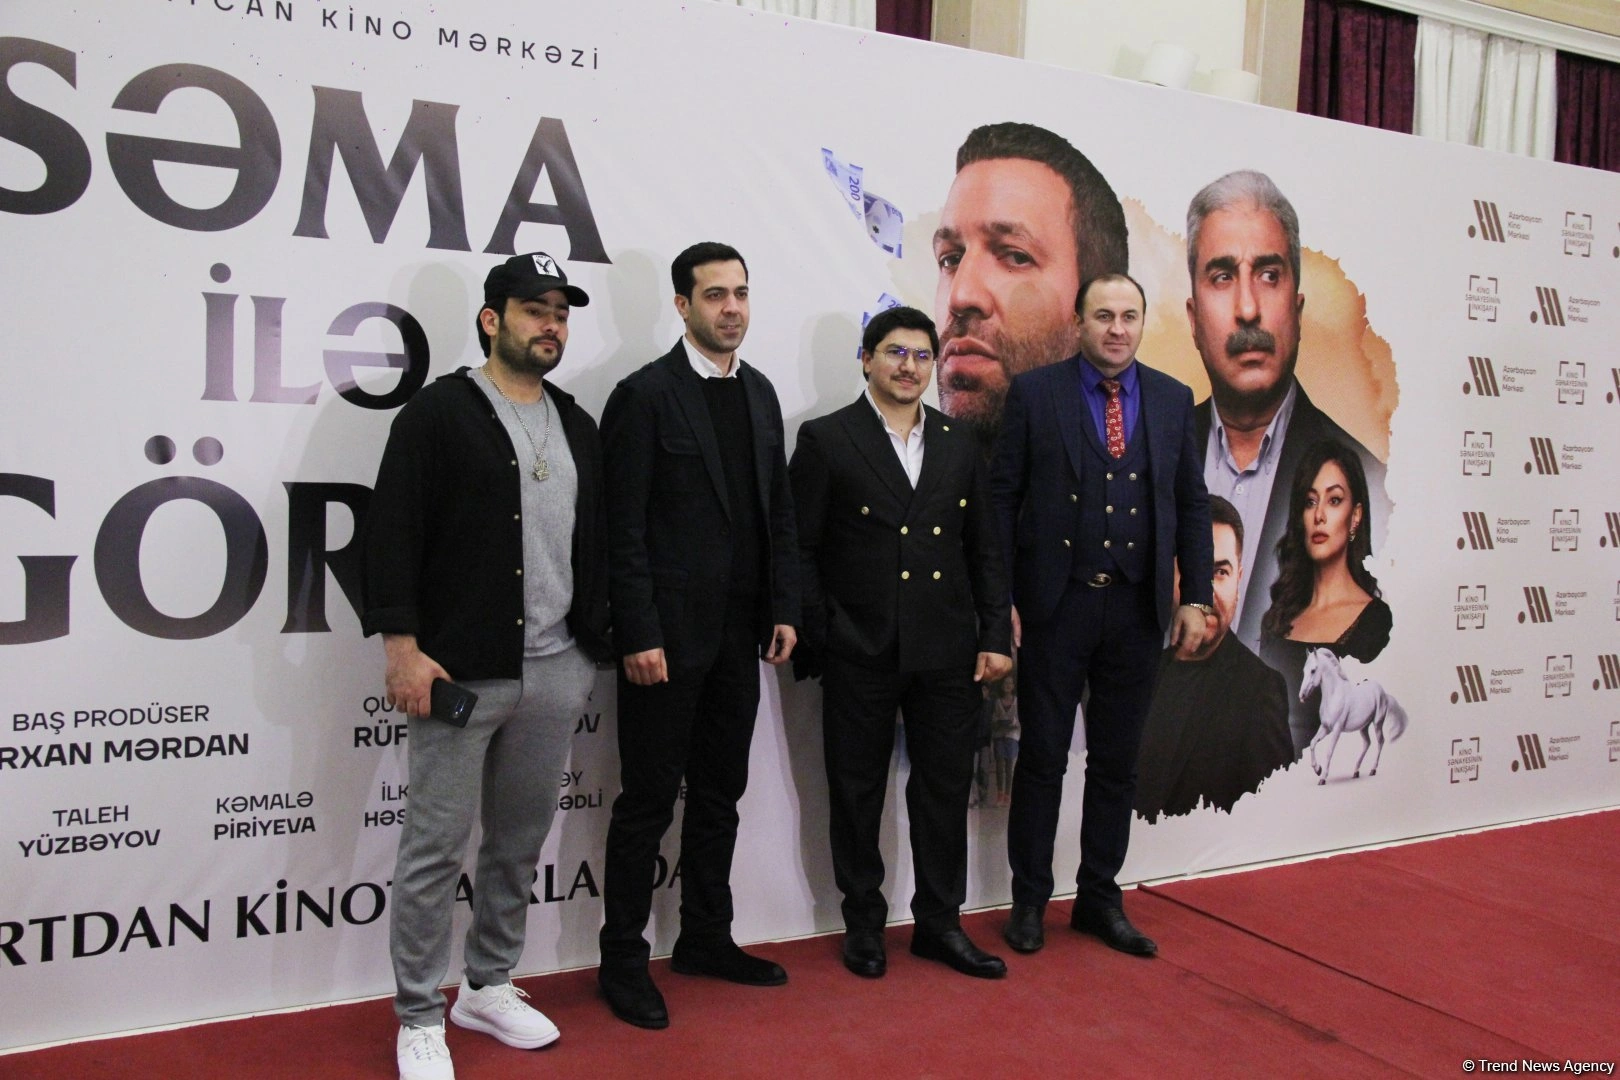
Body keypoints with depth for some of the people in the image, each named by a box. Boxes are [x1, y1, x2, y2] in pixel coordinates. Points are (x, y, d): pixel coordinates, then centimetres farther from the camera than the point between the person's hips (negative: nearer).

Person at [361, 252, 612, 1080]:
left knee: (522, 841, 15)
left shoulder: (578, 427, 14)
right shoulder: (437, 413, -4)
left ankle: (488, 988, 33)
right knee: (436, 844, 2)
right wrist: (402, 646, -16)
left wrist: (598, 641, 10)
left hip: (556, 670, 6)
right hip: (460, 670, -6)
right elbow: (390, 535, -9)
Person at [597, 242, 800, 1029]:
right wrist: (638, 635, -17)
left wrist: (784, 608, 7)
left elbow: (780, 511, 14)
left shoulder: (760, 393, 12)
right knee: (648, 801, 3)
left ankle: (707, 939, 31)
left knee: (719, 793, 16)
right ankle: (624, 961, 17)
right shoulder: (645, 395, -8)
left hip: (739, 634, 7)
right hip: (667, 633, -6)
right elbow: (624, 527, -12)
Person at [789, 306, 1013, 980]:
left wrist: (995, 637, 5)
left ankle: (940, 923, 26)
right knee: (857, 793, 9)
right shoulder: (825, 441, -2)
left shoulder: (959, 447, 11)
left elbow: (986, 550, 13)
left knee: (945, 789, 11)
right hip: (859, 654, -3)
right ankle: (863, 924, 25)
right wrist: (818, 640, -9)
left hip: (947, 651, 4)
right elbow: (800, 550, -4)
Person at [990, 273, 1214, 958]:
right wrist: (1002, 600, -9)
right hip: (1056, 603, -3)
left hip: (1138, 608, 3)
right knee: (1042, 759, 6)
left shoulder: (1172, 399, 8)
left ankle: (1100, 898, 26)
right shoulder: (1034, 393, -2)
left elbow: (1192, 504, 10)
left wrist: (1196, 597, 3)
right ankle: (1029, 900, 21)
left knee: (1117, 763, 12)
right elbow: (1002, 498, -4)